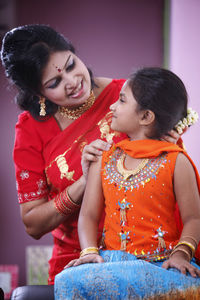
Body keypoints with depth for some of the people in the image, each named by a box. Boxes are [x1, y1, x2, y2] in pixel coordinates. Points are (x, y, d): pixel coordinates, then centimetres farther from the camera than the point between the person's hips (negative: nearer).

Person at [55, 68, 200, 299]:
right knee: (66, 281, -31)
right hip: (112, 260, 4)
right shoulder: (104, 158, 16)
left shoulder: (176, 162, 4)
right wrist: (89, 251, -7)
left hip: (158, 265, -4)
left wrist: (181, 253, -16)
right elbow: (88, 214, 11)